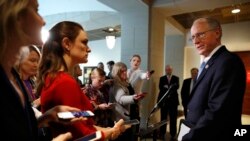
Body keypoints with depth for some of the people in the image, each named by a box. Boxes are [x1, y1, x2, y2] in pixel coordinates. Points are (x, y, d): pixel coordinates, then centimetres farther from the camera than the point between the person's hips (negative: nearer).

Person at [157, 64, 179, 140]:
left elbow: (177, 86, -13)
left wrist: (168, 87, -31)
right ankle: (162, 133, 19)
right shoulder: (162, 78, 8)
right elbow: (160, 87, -8)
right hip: (164, 100, 1)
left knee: (173, 118, 3)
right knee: (163, 118, 7)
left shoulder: (176, 78, 6)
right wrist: (168, 88, -25)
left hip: (173, 100, 0)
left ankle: (173, 135, 14)